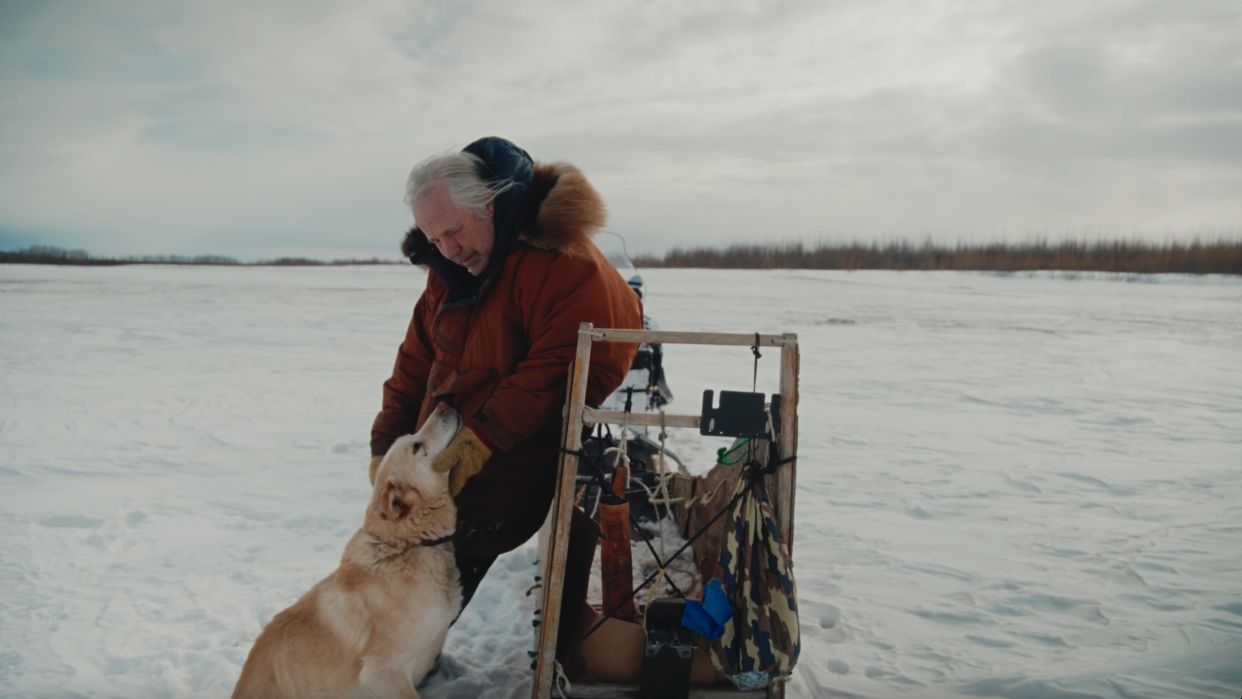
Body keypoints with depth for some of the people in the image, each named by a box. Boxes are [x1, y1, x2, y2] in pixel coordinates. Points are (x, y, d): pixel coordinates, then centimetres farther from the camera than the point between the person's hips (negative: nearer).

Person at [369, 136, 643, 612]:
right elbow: (416, 361, 14)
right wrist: (385, 445, 6)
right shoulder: (447, 269, 9)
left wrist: (485, 435, -26)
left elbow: (566, 364, -25)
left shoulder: (563, 261, -19)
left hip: (507, 475, -8)